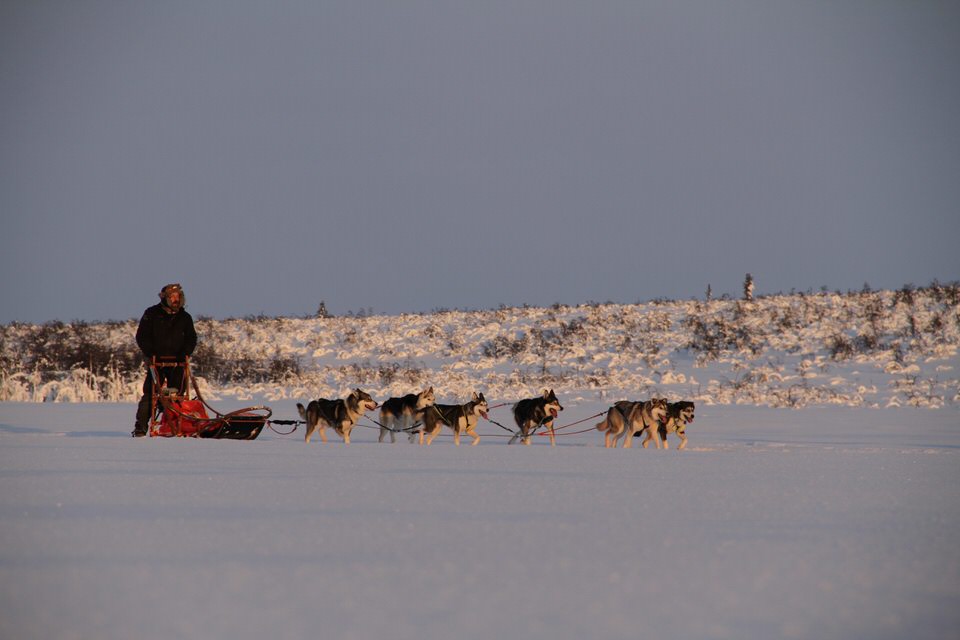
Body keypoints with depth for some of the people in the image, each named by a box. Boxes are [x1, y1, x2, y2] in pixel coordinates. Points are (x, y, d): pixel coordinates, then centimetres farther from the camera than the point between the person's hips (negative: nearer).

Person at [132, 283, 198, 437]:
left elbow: (191, 338, 14)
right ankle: (140, 428, -8)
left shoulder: (184, 317, 11)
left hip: (177, 362, 3)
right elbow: (142, 336, 1)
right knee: (150, 394, -8)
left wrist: (184, 353, -3)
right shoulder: (152, 314, 2)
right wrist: (151, 354, -10)